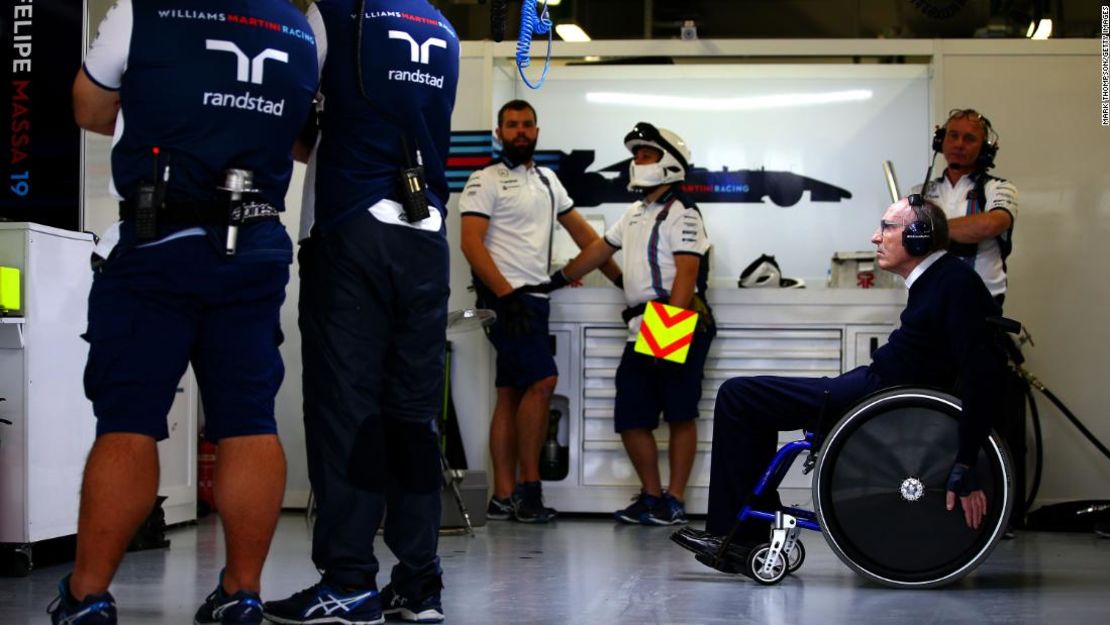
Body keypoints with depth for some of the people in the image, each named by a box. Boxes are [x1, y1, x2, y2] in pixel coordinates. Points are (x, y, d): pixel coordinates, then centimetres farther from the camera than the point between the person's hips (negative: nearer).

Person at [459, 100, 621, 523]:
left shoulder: (547, 180, 19)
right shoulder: (486, 181, -3)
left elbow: (581, 231, 22)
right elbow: (471, 243, -12)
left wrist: (621, 279, 17)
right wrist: (506, 294, -21)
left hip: (534, 298, 7)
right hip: (505, 297, -7)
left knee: (511, 394, 6)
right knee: (542, 380, -17)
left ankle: (504, 497, 6)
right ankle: (529, 488, -10)